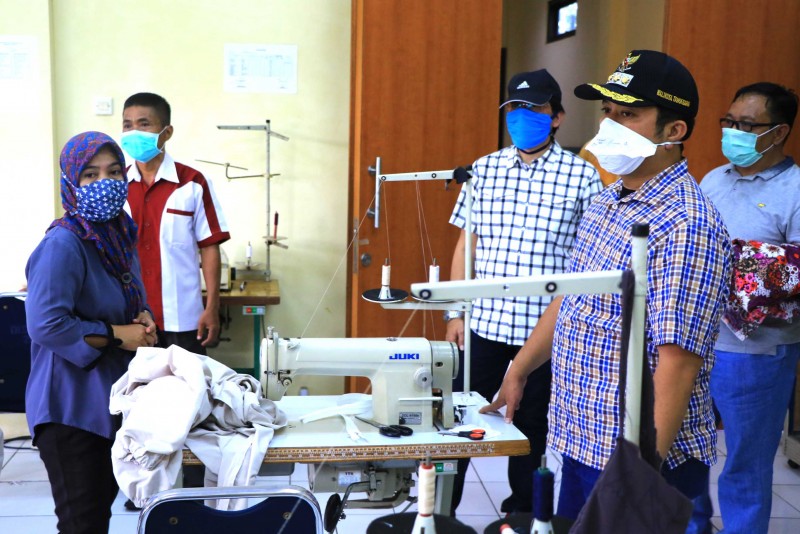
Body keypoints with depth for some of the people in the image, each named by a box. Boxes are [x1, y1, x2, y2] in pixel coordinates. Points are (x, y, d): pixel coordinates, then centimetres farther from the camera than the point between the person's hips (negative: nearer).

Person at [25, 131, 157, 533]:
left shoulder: (120, 233, 7)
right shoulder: (62, 245, -21)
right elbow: (45, 325, -27)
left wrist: (141, 319, -1)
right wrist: (116, 335, -20)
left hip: (113, 396, 9)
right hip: (71, 405, -9)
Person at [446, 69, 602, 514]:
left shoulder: (582, 175, -3)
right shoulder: (485, 169, 6)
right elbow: (465, 245, 9)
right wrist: (456, 313, 7)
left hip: (547, 330, -2)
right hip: (484, 324, 2)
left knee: (531, 428, 13)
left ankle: (521, 514, 32)